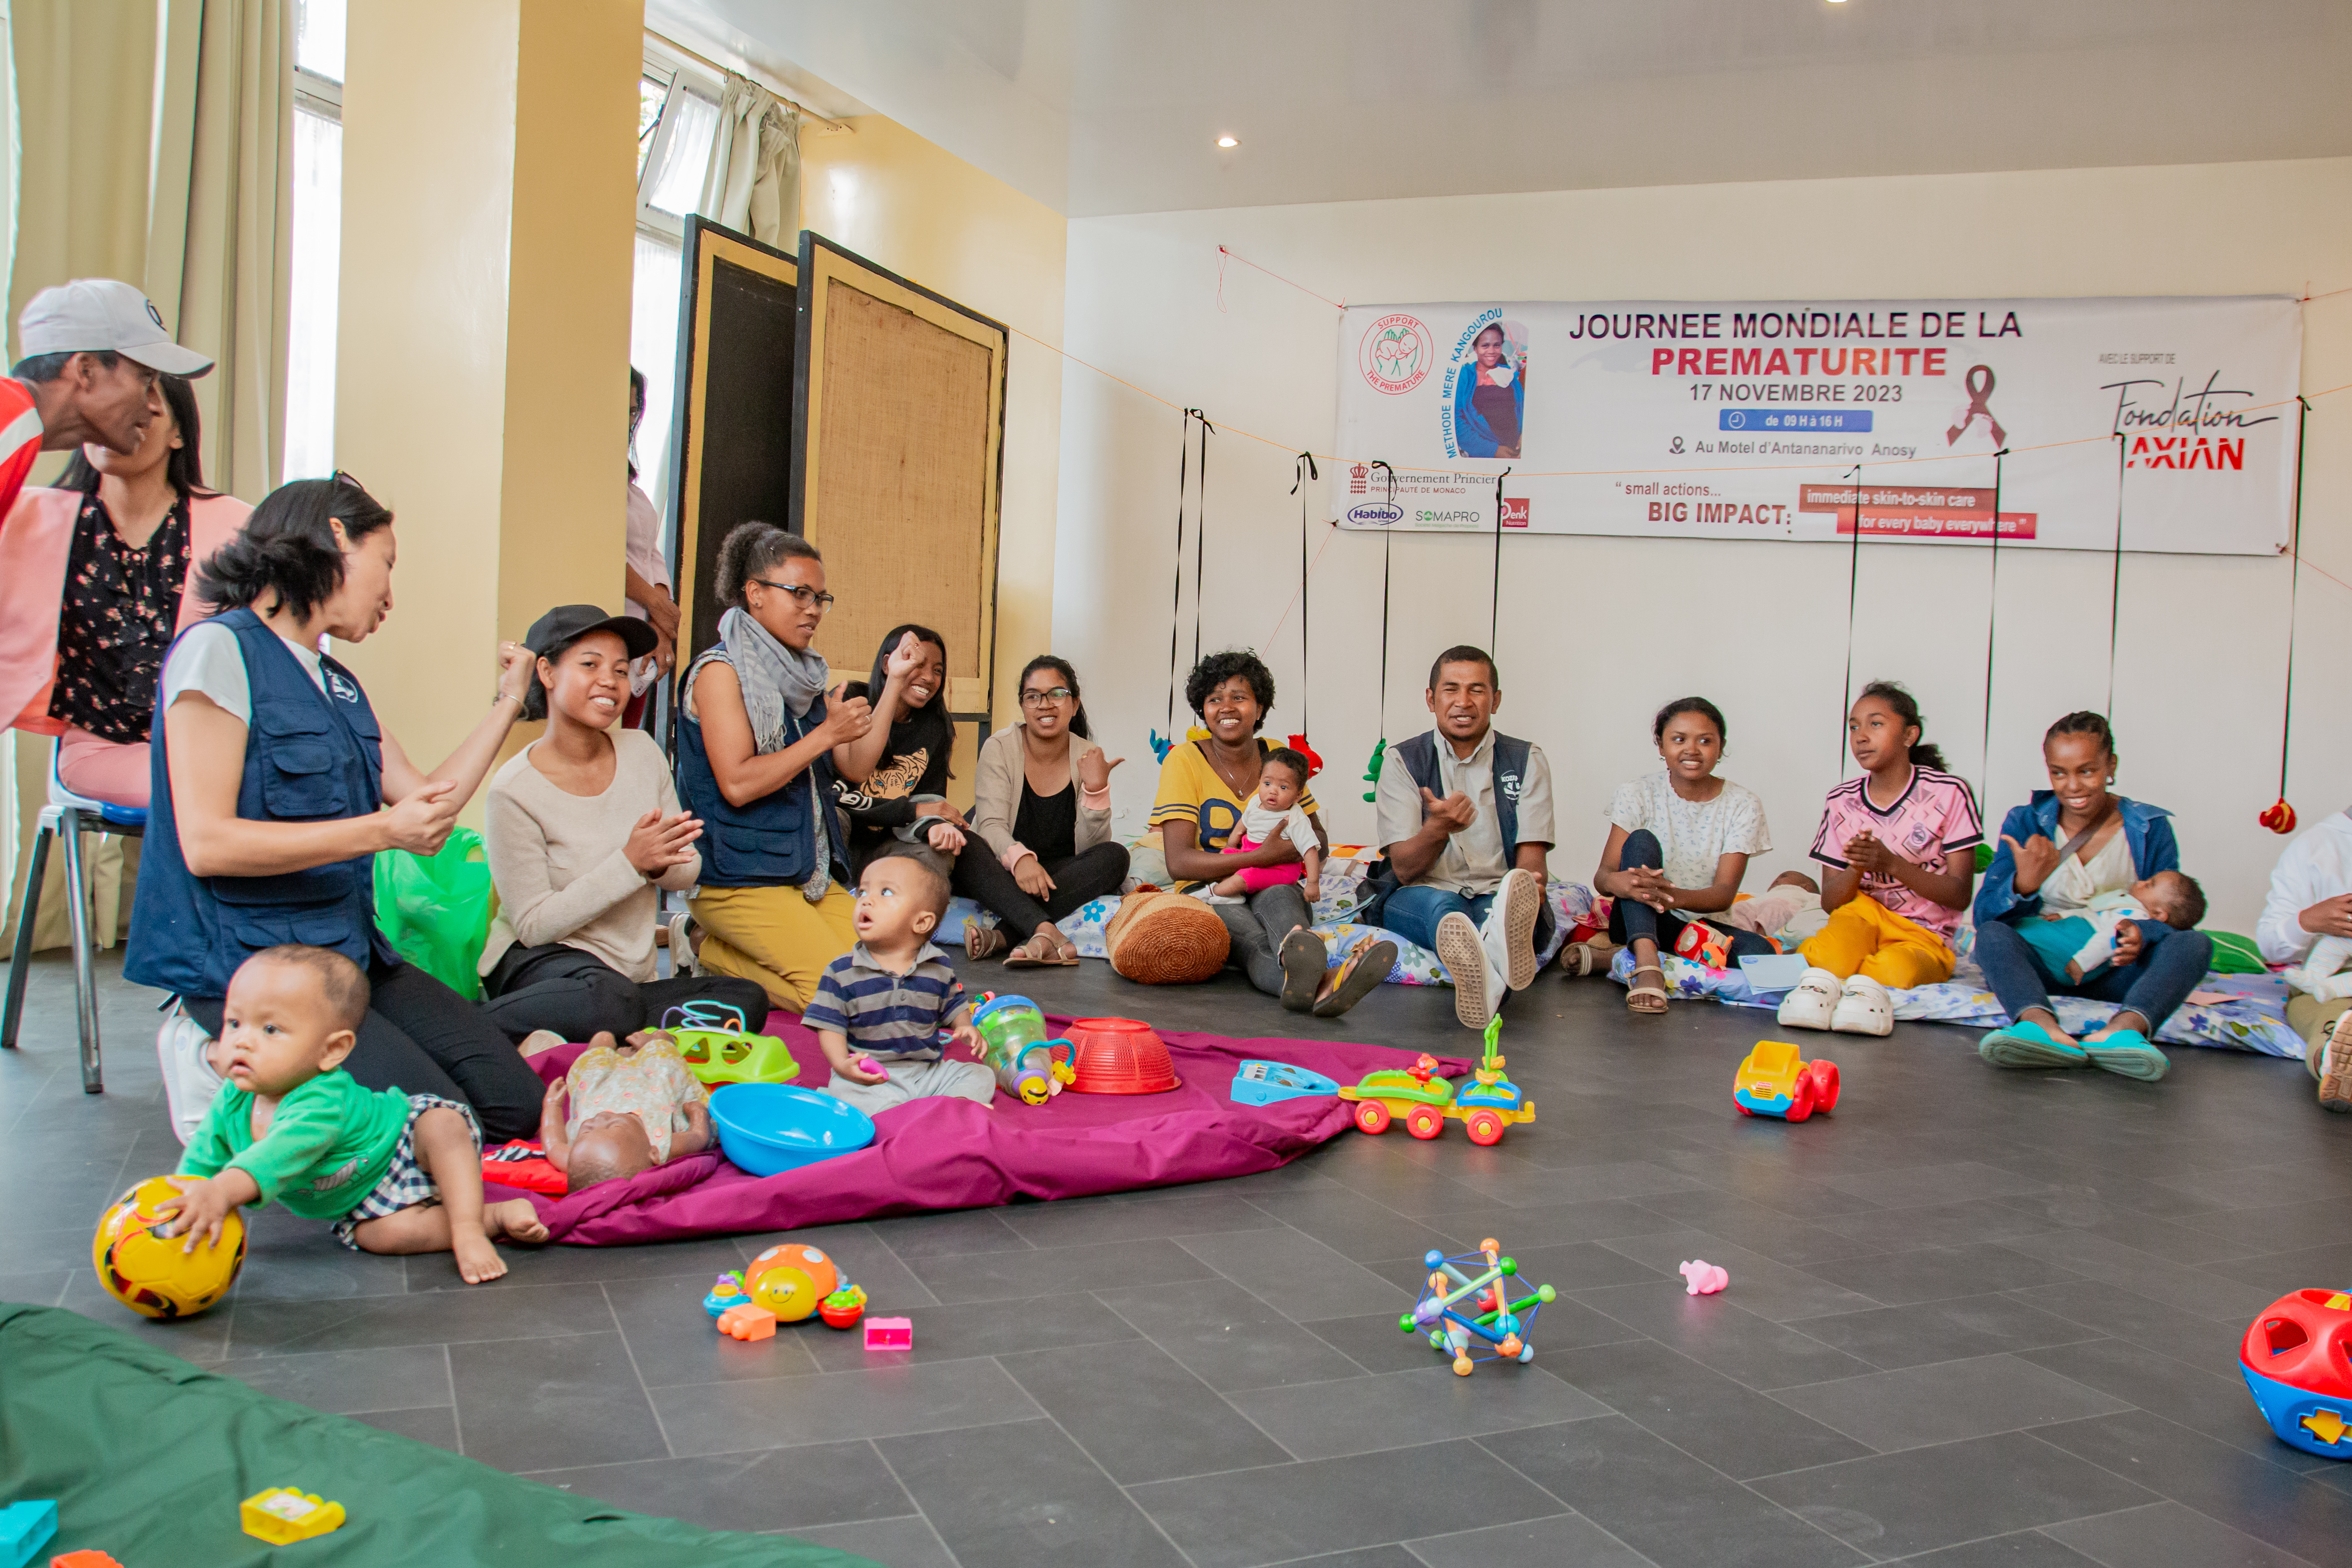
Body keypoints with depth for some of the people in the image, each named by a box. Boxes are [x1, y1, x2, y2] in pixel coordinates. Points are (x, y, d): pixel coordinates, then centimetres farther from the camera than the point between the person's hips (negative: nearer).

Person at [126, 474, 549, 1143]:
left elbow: (429, 800, 18)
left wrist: (508, 700, 23)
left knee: (515, 1102, -8)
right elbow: (206, 844, -16)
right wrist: (382, 830, -19)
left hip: (351, 955, 8)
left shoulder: (340, 686, 19)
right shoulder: (220, 649, -8)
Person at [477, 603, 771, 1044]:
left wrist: (661, 863, -16)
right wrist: (631, 862, -23)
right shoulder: (515, 790, -13)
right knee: (611, 1002, -39)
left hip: (631, 977, 7)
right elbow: (534, 926, -15)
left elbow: (688, 872, 9)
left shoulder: (642, 751, 4)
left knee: (747, 999, -20)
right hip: (539, 965, -6)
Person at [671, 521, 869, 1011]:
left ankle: (717, 953, 5)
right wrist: (826, 734, -16)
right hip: (739, 877, -8)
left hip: (809, 873, 8)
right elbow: (737, 784, -18)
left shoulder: (802, 675, 16)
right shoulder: (721, 670, -9)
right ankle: (711, 954, 2)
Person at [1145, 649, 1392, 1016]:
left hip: (1277, 891, 3)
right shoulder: (1184, 761, -3)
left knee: (1277, 897, -36)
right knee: (1251, 933, -38)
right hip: (1210, 895, -3)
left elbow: (1321, 841, 15)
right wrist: (1266, 855, -23)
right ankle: (1320, 984, -74)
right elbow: (1178, 862, -13)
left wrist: (1303, 845, -12)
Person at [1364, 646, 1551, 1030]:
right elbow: (1404, 869, -4)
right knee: (1438, 904, -38)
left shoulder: (1527, 761, 9)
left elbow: (1532, 857, -1)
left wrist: (1528, 884, -27)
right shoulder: (1403, 761, 5)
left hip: (1495, 898, 2)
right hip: (1418, 899, -2)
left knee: (1514, 900, -35)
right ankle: (1489, 978, -72)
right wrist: (1439, 828, -28)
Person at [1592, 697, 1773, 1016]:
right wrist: (1622, 883, -38)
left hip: (1702, 926, 1)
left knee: (1760, 952, -30)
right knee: (1641, 842, -25)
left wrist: (1675, 896, -34)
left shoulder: (1743, 806, -1)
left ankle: (1621, 956, -24)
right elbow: (1602, 876, -12)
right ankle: (1646, 959, -45)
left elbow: (1724, 894, -11)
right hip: (1640, 923, -1)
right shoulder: (1638, 795, -1)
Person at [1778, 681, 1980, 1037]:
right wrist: (1856, 869, -18)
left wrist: (1892, 865, -20)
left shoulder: (1948, 793, -1)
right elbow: (1830, 901, 5)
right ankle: (1822, 979, -59)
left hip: (1925, 938, -1)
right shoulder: (1841, 801, 8)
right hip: (1857, 927, 1)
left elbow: (1960, 895, -6)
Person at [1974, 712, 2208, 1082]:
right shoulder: (2024, 823, 3)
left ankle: (2124, 1028, -53)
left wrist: (2142, 933, -23)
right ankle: (2043, 1027, -59)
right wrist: (2024, 885, -29)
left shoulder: (2150, 828, 5)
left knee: (2195, 943, -24)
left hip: (2114, 972, 1)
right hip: (2042, 969, -1)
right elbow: (1984, 915, -6)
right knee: (1993, 935, -29)